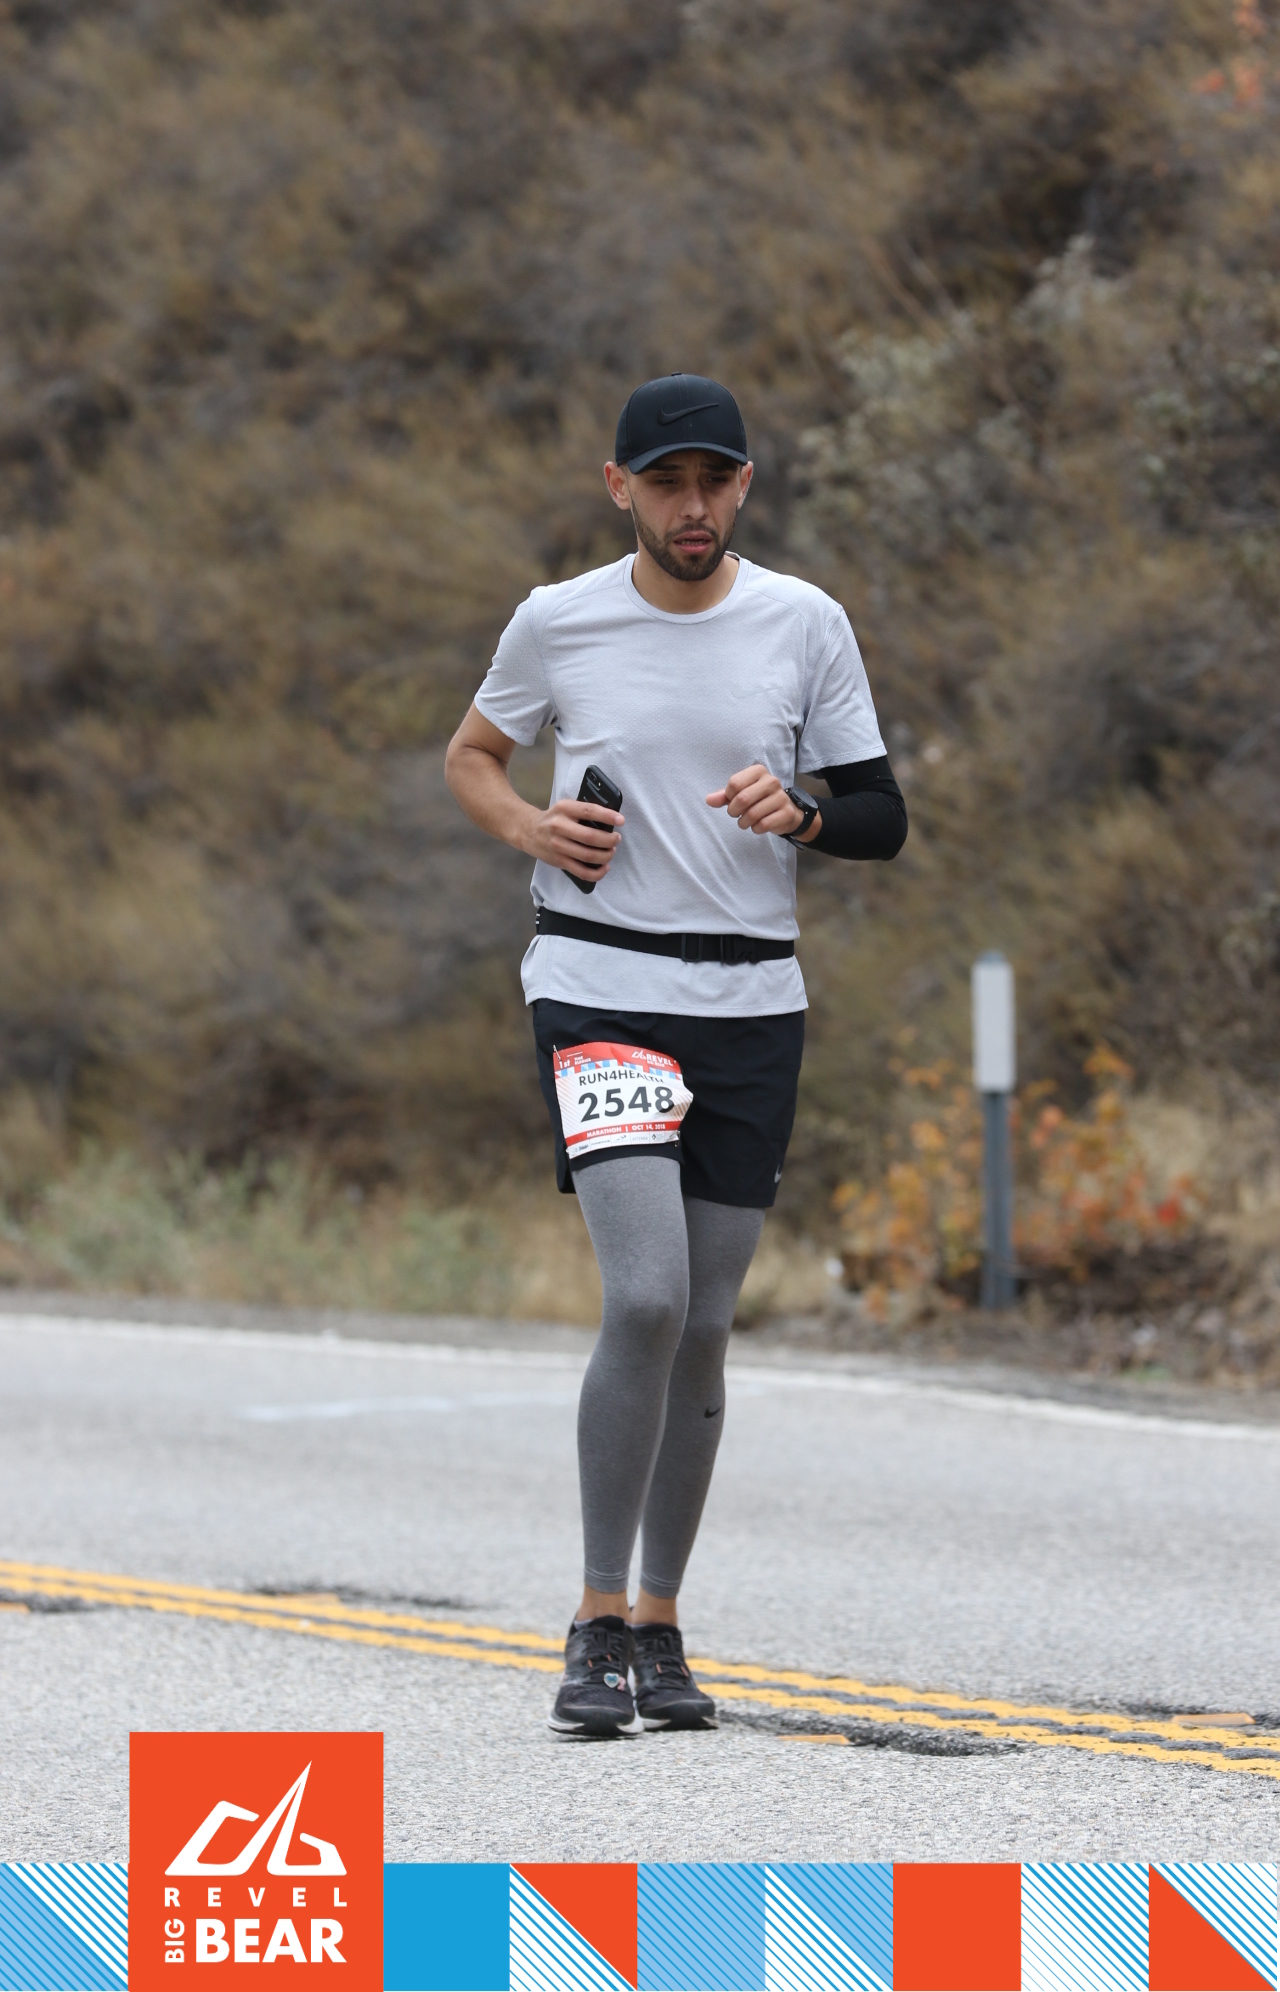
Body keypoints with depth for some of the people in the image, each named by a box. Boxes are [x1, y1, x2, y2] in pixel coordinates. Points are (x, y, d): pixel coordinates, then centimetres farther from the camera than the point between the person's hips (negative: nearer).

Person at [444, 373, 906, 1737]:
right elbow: (472, 754, 17)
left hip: (750, 1006, 3)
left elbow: (883, 817, 7)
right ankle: (598, 1629, -11)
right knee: (646, 1298, -18)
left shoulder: (804, 623, 4)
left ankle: (659, 1627, 19)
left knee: (701, 1331, 6)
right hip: (599, 991, -3)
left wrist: (798, 814, -14)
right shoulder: (559, 623, 1)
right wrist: (525, 826, -4)